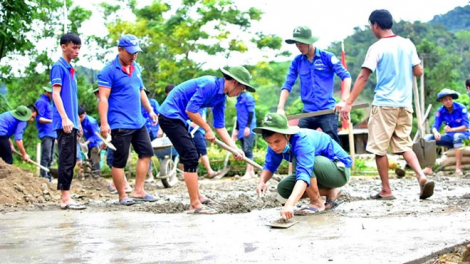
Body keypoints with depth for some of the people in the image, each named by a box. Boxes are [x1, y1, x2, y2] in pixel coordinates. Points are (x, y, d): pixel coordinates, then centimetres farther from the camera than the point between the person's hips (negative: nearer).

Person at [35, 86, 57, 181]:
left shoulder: (49, 102, 21)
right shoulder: (41, 102, -7)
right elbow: (39, 118, -14)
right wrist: (52, 121, -28)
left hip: (52, 133, 9)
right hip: (46, 133, -9)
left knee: (50, 157, 9)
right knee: (46, 156, -13)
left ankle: (48, 177, 12)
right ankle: (43, 176, -15)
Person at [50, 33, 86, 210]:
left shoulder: (70, 69, 19)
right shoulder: (58, 67, -6)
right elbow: (56, 93, -14)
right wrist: (65, 118, -23)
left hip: (71, 123, 9)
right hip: (64, 123, -9)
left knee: (71, 160, 10)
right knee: (66, 160, -9)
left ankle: (66, 196, 14)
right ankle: (65, 198, -8)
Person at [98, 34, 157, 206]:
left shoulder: (136, 68, 13)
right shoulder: (109, 70, -10)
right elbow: (103, 98, -15)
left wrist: (150, 110, 18)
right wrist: (104, 123, -21)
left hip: (138, 122, 8)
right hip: (120, 125, -8)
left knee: (146, 152, 9)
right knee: (120, 160, -1)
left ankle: (138, 191, 17)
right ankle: (122, 196, 10)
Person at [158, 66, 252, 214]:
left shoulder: (221, 97, 8)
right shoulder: (210, 84, -21)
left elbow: (220, 126, 12)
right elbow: (190, 110, -25)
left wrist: (234, 148, 4)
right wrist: (207, 130, -13)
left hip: (178, 118, 10)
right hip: (170, 115, -10)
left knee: (191, 156, 18)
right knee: (191, 157, -12)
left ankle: (197, 196, 30)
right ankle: (195, 205, -10)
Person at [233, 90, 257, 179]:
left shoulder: (247, 96, -8)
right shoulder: (239, 98, 17)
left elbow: (251, 112, -13)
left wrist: (248, 127, -19)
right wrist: (236, 129, 23)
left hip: (248, 129, -8)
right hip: (242, 130, 8)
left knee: (247, 150, -10)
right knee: (245, 151, 8)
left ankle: (248, 173, -9)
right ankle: (252, 172, 12)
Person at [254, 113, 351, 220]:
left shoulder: (303, 141, -35)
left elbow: (303, 175, -47)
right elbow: (269, 165, -8)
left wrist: (290, 204, -59)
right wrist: (262, 182, -31)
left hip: (340, 170, -8)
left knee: (300, 160, -32)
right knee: (283, 188, -5)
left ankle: (317, 203, -14)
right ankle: (330, 192, 6)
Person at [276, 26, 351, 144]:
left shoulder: (327, 57, -3)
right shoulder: (297, 62, 6)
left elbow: (346, 76, -6)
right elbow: (287, 85, 5)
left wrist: (343, 101, -18)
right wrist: (280, 108, -7)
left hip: (328, 111, -3)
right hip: (307, 113, 4)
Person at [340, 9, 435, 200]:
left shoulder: (377, 48, -8)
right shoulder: (408, 44, 7)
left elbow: (363, 77, -13)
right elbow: (419, 72, 8)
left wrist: (348, 103, -13)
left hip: (384, 104, -5)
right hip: (405, 105, 6)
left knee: (379, 148, 5)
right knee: (404, 145, 13)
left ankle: (386, 191, 9)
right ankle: (422, 177, -9)